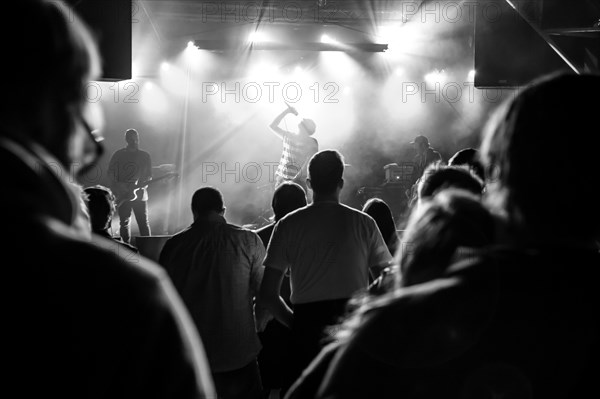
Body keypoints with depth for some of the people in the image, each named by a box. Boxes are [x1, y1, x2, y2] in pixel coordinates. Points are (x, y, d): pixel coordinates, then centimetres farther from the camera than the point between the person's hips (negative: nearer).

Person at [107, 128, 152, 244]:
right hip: (123, 195, 0)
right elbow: (111, 174, 2)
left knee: (144, 223, -1)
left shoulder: (145, 156, 6)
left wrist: (139, 185, -14)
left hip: (140, 194, 0)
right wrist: (120, 187, -12)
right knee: (124, 223, 2)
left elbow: (149, 176, 4)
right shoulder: (118, 155, 3)